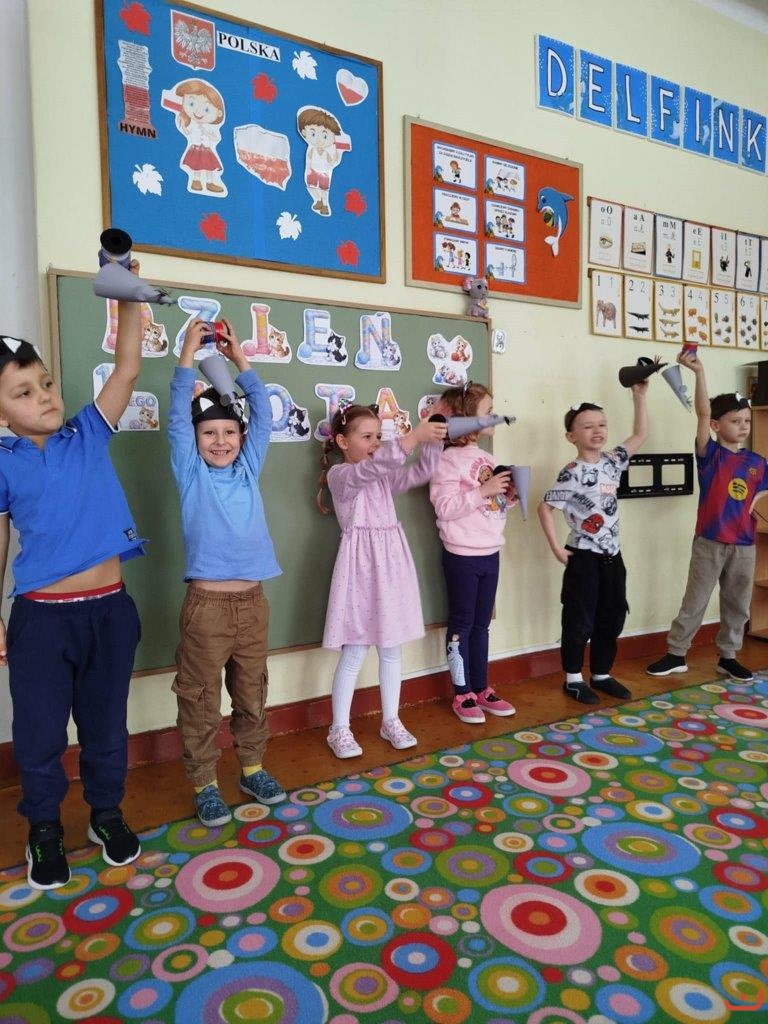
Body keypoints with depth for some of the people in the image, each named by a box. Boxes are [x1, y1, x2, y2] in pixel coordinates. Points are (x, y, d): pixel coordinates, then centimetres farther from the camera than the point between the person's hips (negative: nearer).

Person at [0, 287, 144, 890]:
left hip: (110, 609, 2)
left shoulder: (89, 435, 2)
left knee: (106, 725, 17)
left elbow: (128, 369, -1)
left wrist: (128, 299, -8)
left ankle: (107, 813, 40)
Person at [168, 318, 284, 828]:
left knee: (252, 694, 16)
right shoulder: (191, 473, 1)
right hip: (207, 605, -3)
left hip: (252, 602, 4)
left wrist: (240, 359, 6)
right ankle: (205, 783, 23)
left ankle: (253, 768, 34)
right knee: (201, 701, 7)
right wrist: (190, 352, -6)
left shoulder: (249, 468, 9)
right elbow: (178, 417, -7)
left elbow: (264, 414, 6)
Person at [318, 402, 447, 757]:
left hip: (391, 563, 7)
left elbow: (420, 473, 5)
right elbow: (370, 468, -27)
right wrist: (413, 436, -35)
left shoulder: (385, 476, 14)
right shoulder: (339, 475, -8)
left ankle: (391, 721, 27)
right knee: (355, 653, 0)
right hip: (361, 565, -7)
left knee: (391, 648, 13)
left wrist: (432, 442, -11)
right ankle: (339, 729, 16)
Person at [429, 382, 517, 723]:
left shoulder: (487, 458, 10)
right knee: (461, 625, 6)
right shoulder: (449, 459, -13)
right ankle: (462, 695, 18)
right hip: (462, 556, -7)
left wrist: (509, 496, -2)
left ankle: (481, 689, 28)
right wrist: (483, 491, -24)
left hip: (490, 553, 7)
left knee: (481, 624, 16)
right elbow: (445, 507, -23)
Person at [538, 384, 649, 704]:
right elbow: (545, 508, -15)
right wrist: (557, 549, -15)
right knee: (579, 620, 4)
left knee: (612, 617, 15)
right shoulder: (572, 474, -16)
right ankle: (573, 679, 19)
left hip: (612, 555, 7)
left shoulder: (612, 461, 4)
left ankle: (601, 675, 30)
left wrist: (639, 396, 5)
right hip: (584, 557, -7)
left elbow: (640, 434, 14)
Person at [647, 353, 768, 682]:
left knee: (737, 606, 14)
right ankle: (675, 654, 16)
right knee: (694, 602, 4)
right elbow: (703, 413, -19)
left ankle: (728, 657, 29)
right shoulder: (710, 454, -7)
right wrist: (699, 372, -29)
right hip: (710, 542, -4)